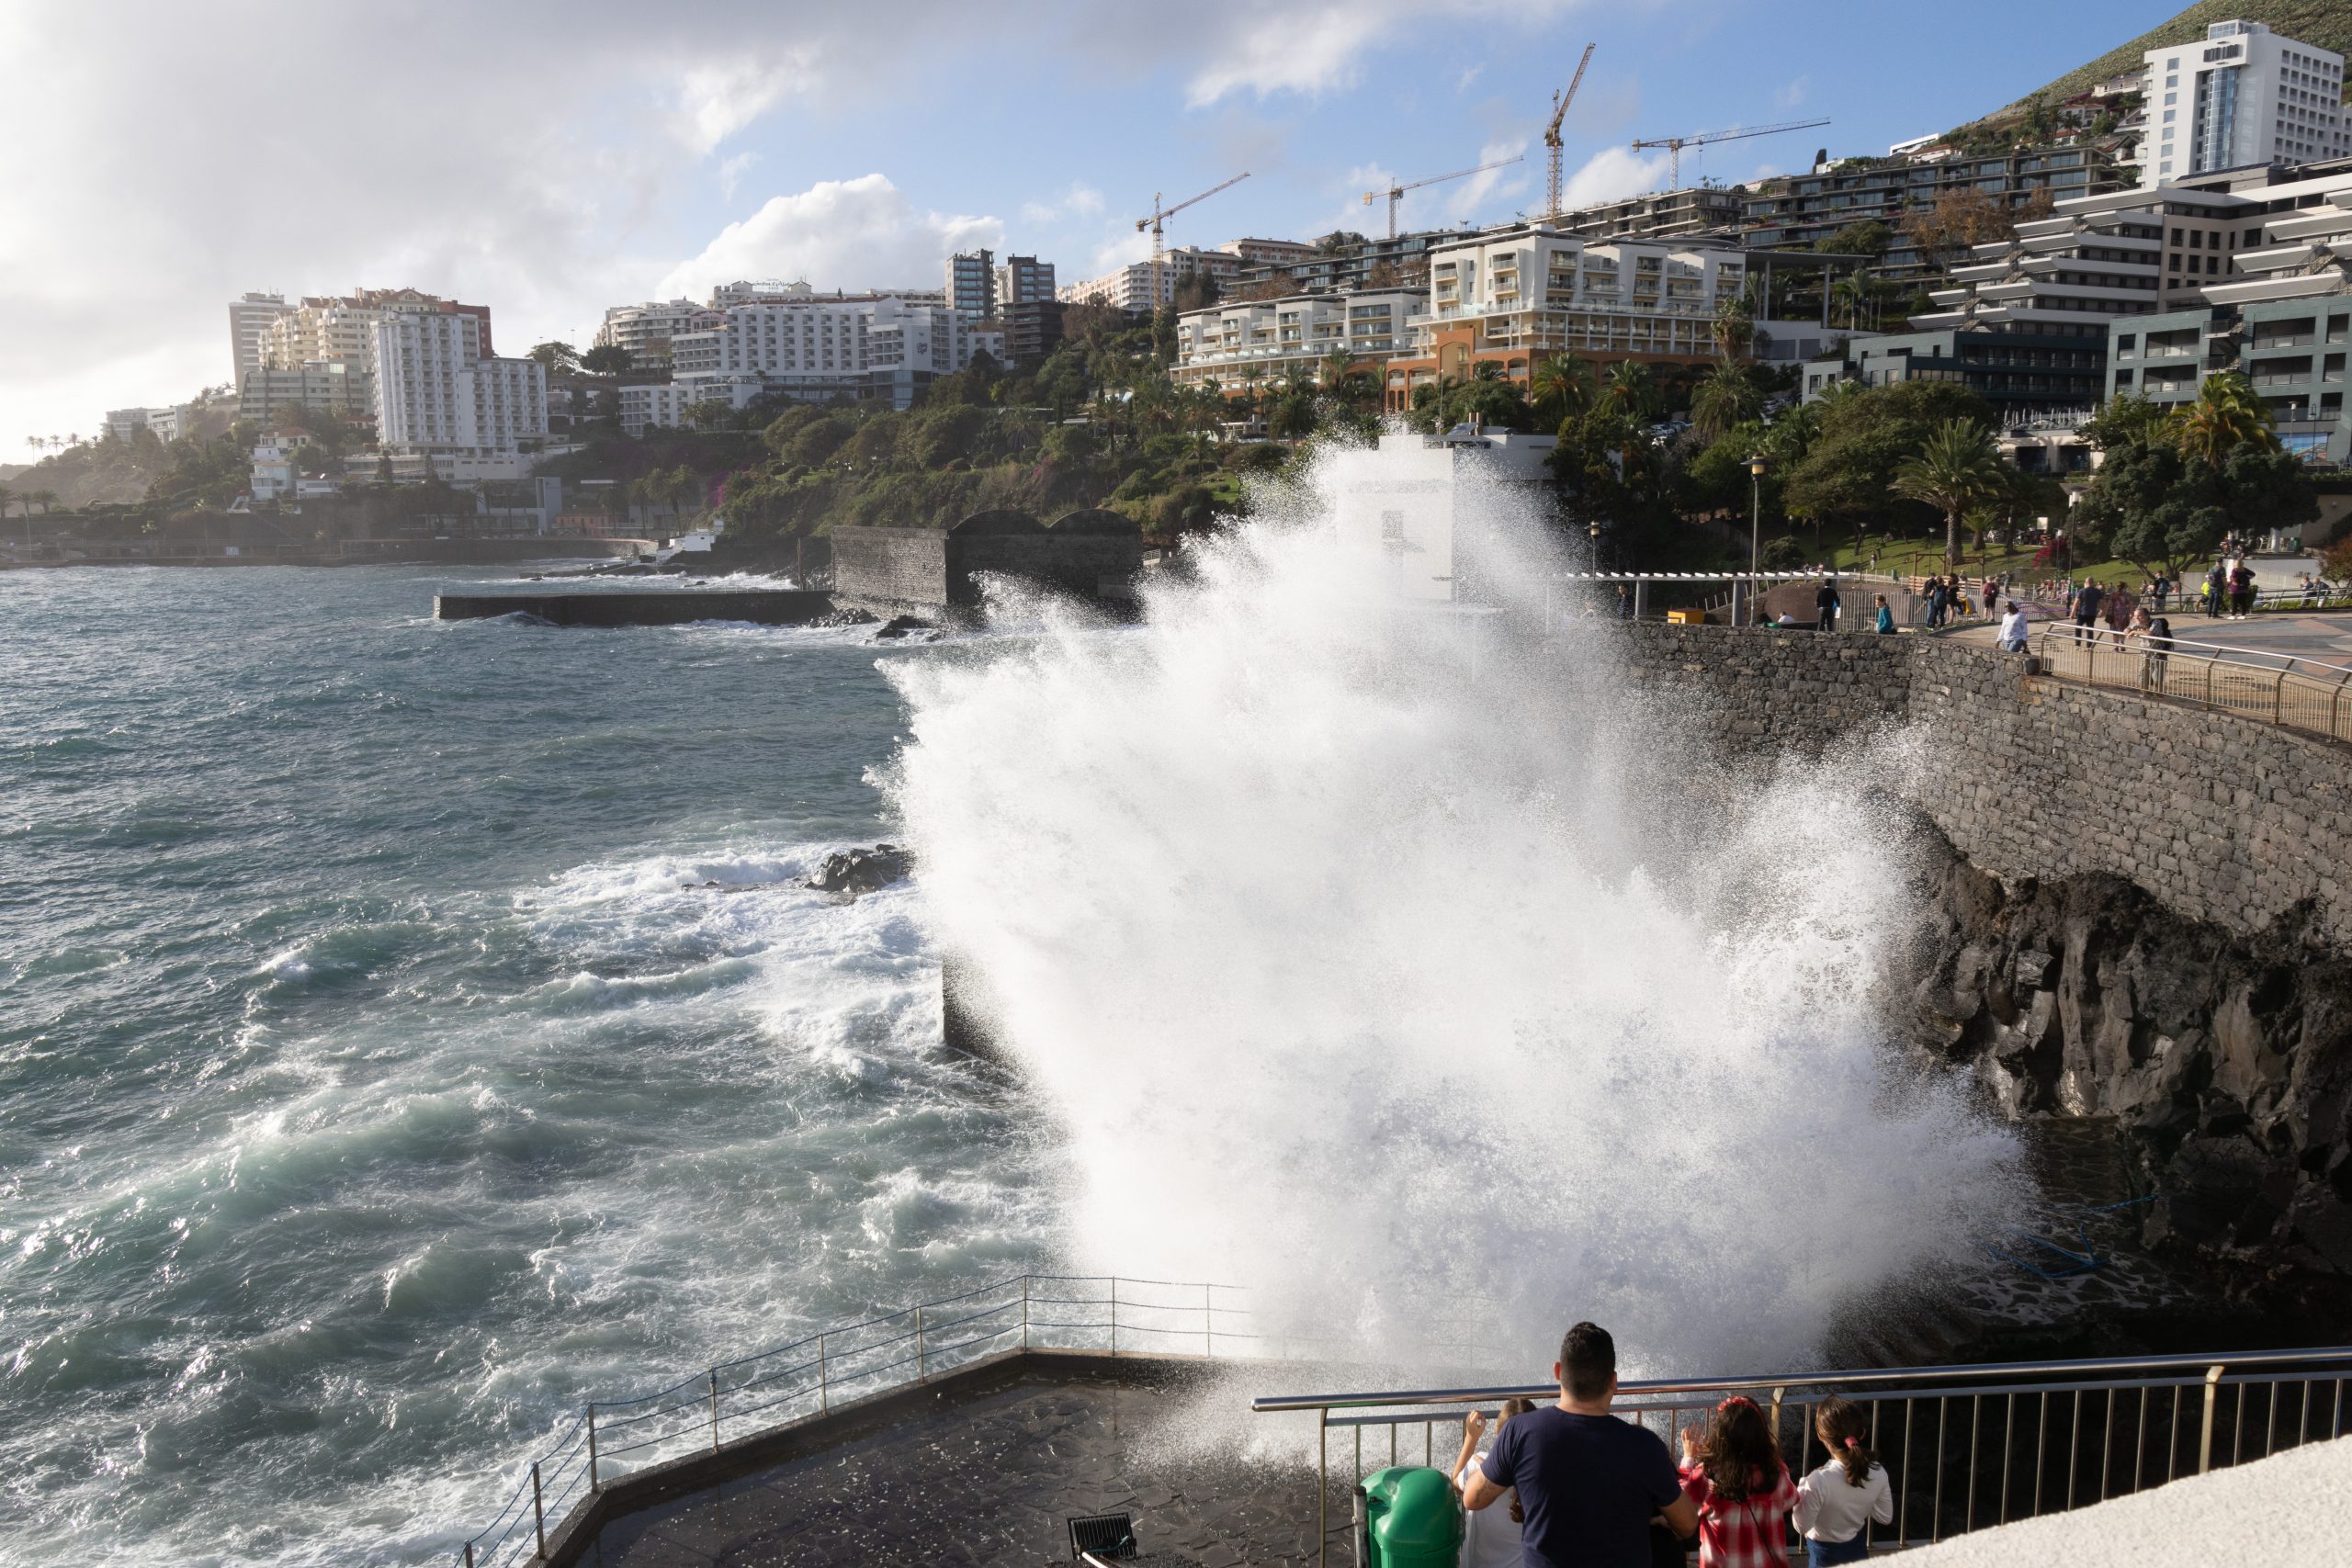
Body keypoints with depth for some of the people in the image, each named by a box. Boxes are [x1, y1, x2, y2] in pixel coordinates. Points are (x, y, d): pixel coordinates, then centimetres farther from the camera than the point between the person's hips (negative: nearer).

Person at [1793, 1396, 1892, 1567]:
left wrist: (1802, 1488, -10)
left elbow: (1802, 1527, -20)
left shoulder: (1819, 1481, -35)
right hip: (1858, 1548, 5)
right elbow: (1886, 1517, -2)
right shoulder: (1878, 1473, -19)